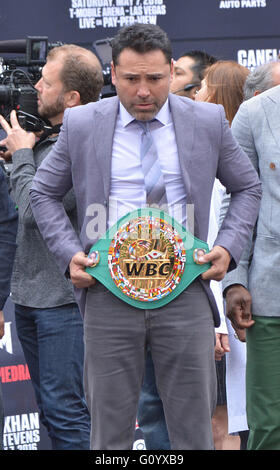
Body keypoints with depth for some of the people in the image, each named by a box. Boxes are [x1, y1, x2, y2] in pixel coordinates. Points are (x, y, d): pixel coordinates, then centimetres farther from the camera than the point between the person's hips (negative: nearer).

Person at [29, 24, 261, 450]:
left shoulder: (208, 122, 4)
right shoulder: (81, 125, 2)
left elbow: (248, 188, 15)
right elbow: (43, 193, 13)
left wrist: (229, 247, 0)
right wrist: (69, 253, -1)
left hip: (185, 292, 0)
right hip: (109, 296, 0)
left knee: (194, 431, 4)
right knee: (110, 432, 5)